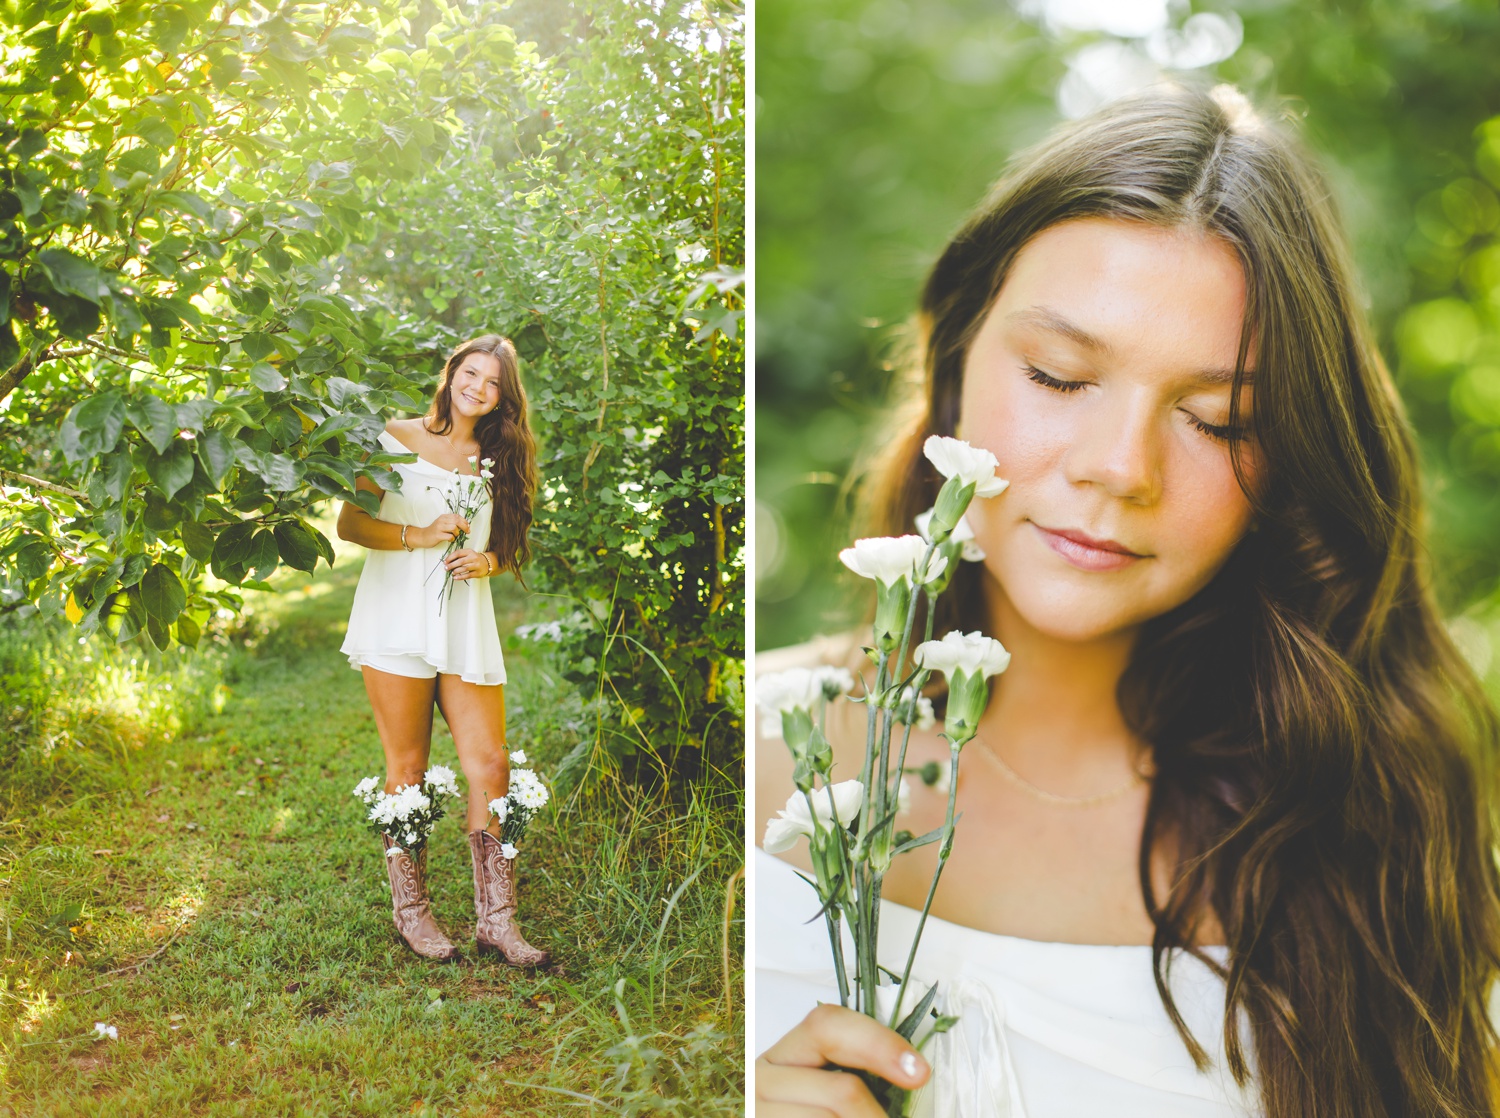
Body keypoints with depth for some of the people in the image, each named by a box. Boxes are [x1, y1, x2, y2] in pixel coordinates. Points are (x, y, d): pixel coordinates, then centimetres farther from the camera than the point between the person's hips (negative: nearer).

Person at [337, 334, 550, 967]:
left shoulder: (498, 459, 16)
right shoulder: (397, 440, 5)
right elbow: (349, 523, 1)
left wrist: (489, 561, -2)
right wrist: (418, 536, -13)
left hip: (467, 626, 4)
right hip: (399, 618, -3)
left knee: (490, 766, -4)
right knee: (407, 768, 1)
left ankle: (496, 919, 2)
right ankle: (410, 912, 13)